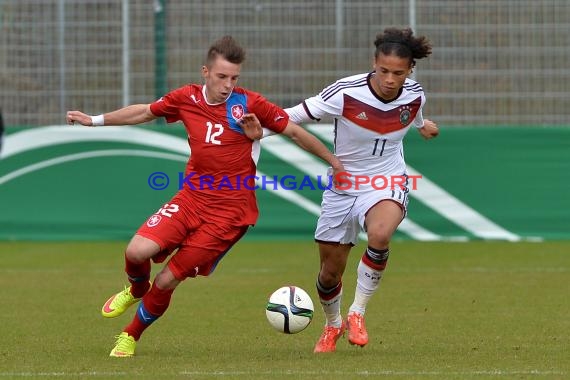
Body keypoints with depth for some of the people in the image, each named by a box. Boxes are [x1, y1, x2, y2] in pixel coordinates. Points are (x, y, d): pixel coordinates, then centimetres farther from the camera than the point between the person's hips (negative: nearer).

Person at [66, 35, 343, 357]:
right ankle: (137, 290, 20)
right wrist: (95, 120, 24)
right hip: (192, 198, 3)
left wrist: (336, 163, 6)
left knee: (167, 281, -4)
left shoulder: (249, 103, -9)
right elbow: (145, 112, 19)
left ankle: (131, 337, 22)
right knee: (137, 251, -18)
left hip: (230, 211, -3)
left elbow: (295, 132, 1)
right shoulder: (187, 98, 2)